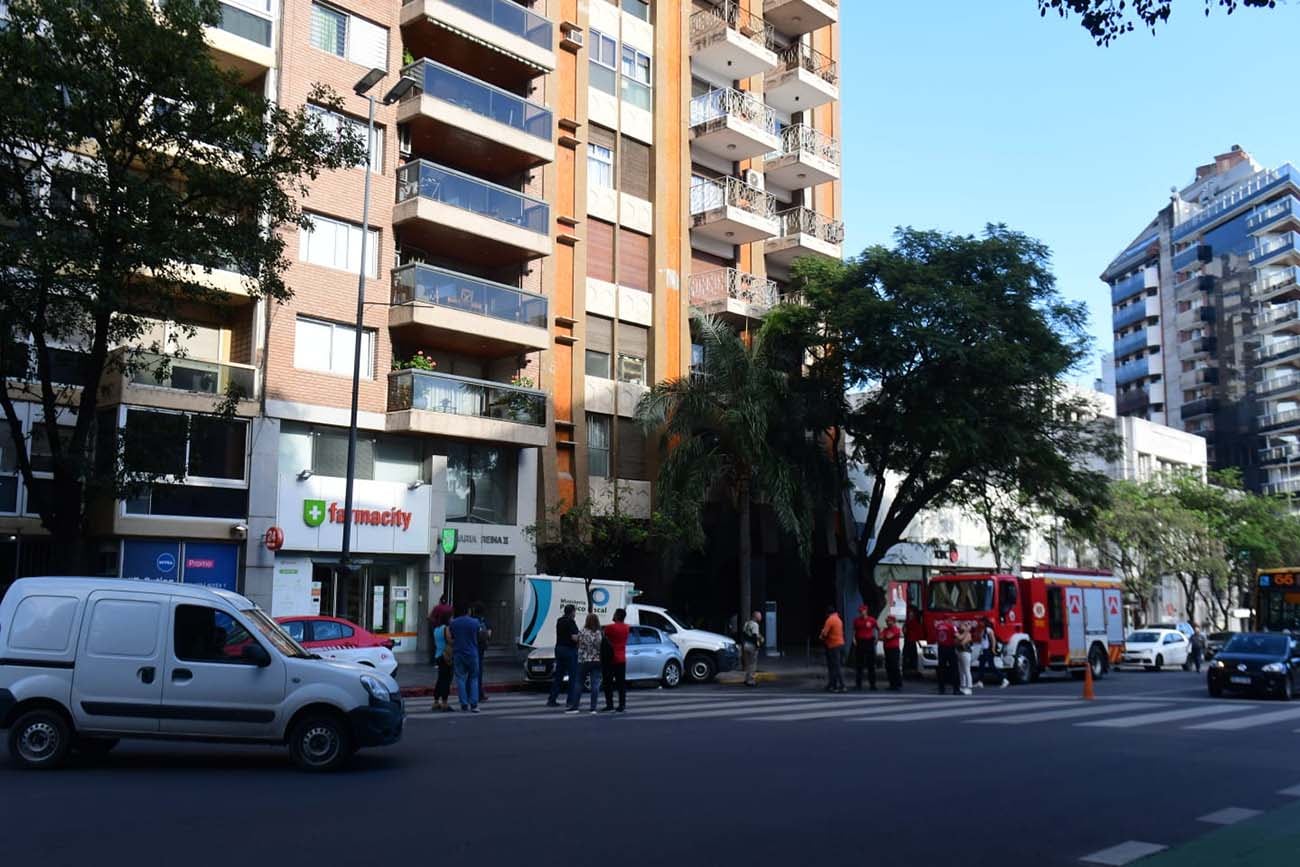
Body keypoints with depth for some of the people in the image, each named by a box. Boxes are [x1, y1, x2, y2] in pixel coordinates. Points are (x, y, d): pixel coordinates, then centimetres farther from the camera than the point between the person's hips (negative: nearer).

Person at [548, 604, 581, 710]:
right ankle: (571, 702, -1)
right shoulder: (571, 622, -14)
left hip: (559, 648, 8)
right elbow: (574, 637, -23)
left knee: (558, 676, 13)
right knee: (573, 676, 0)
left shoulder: (559, 621, 11)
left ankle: (552, 700, 12)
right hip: (570, 650, -8)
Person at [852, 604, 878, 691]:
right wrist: (854, 638, -4)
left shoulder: (871, 620, 0)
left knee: (871, 664, 2)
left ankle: (873, 684, 8)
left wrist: (876, 638, 6)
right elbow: (854, 631, 12)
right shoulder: (856, 620, 3)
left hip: (869, 642, -1)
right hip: (859, 643, 1)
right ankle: (859, 684, 9)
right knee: (859, 665, 4)